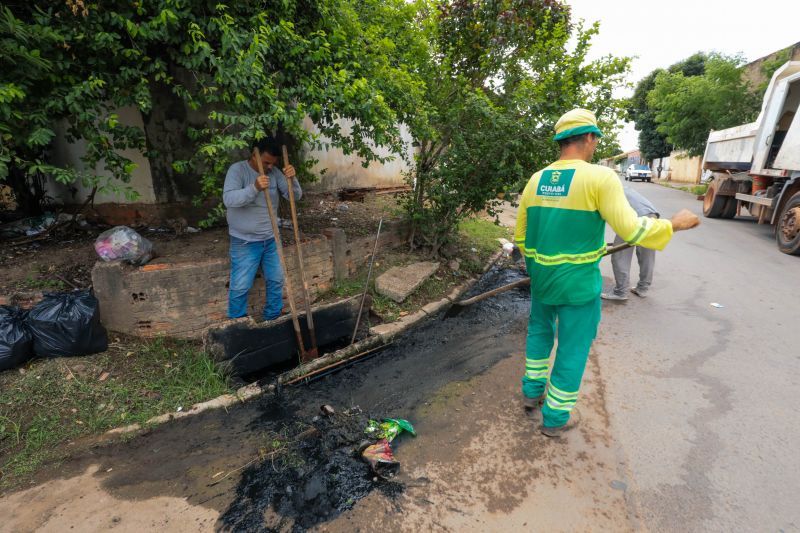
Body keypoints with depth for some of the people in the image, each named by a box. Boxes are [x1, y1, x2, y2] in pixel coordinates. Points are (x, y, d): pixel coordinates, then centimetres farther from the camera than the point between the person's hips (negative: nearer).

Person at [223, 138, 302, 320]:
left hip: (271, 239, 5)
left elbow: (295, 196, -3)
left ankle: (273, 319, 32)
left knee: (276, 280, 13)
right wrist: (255, 188, -40)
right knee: (240, 286, 1)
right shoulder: (237, 169, -12)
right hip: (245, 242, -5)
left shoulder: (275, 172, 1)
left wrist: (291, 179, -23)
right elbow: (228, 199, -26)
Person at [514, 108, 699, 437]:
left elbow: (520, 237, 6)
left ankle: (532, 392, 39)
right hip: (579, 281, -5)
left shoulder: (536, 180, 2)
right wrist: (674, 224, 0)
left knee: (540, 331, 26)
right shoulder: (600, 177, -14)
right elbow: (630, 230, -17)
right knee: (572, 348, 11)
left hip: (541, 276, 5)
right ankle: (555, 418, 26)